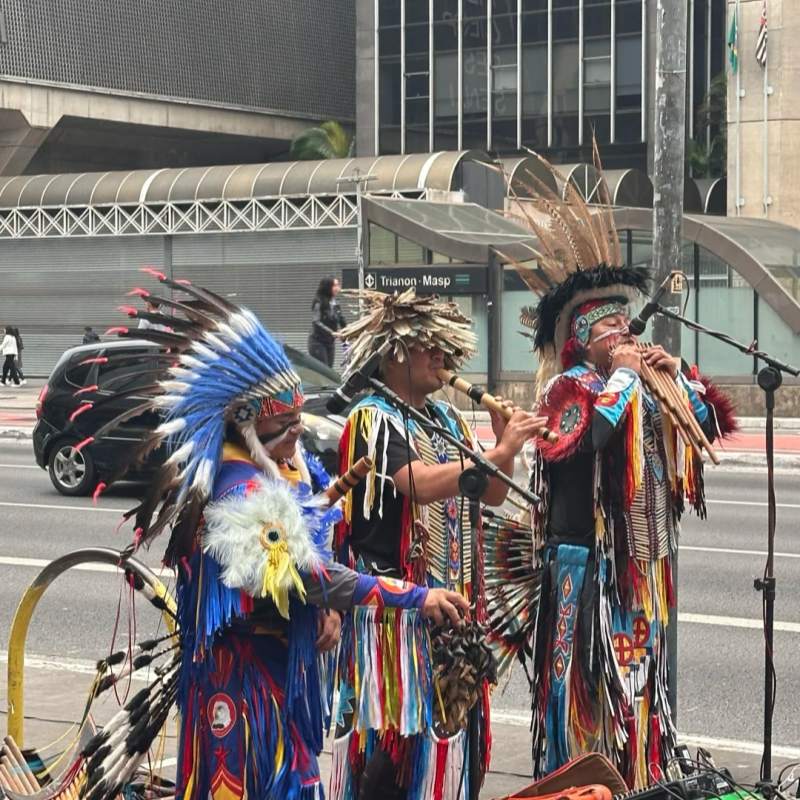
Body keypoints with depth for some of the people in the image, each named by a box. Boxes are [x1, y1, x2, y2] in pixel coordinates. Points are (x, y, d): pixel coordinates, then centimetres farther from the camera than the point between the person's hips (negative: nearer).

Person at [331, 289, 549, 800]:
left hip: (450, 595, 8)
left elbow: (491, 495, 15)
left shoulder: (447, 419, 12)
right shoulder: (374, 419, -11)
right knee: (394, 731, -7)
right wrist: (499, 452, -22)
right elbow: (421, 484, -27)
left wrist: (506, 446, -2)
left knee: (445, 721, 12)